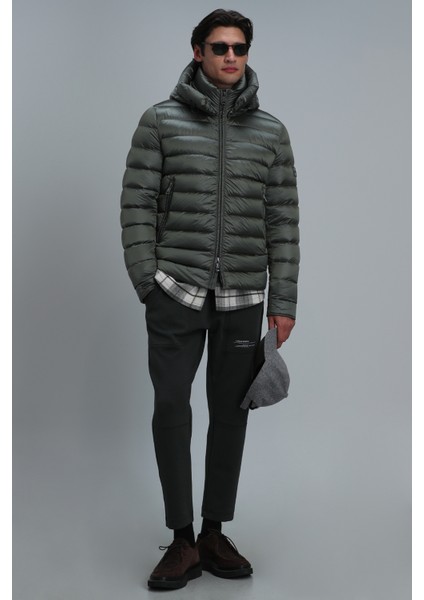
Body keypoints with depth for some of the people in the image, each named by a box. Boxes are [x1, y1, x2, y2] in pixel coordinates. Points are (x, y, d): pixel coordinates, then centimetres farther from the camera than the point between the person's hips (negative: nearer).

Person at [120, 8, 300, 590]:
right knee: (171, 407, -4)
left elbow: (283, 220, 6)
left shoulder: (271, 131, 8)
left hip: (244, 298, 2)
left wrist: (283, 302, 2)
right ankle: (183, 541, 9)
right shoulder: (161, 121, 2)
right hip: (176, 291, -2)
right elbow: (138, 205, 0)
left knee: (230, 413, 7)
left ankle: (215, 533, 20)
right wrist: (147, 284, -7)